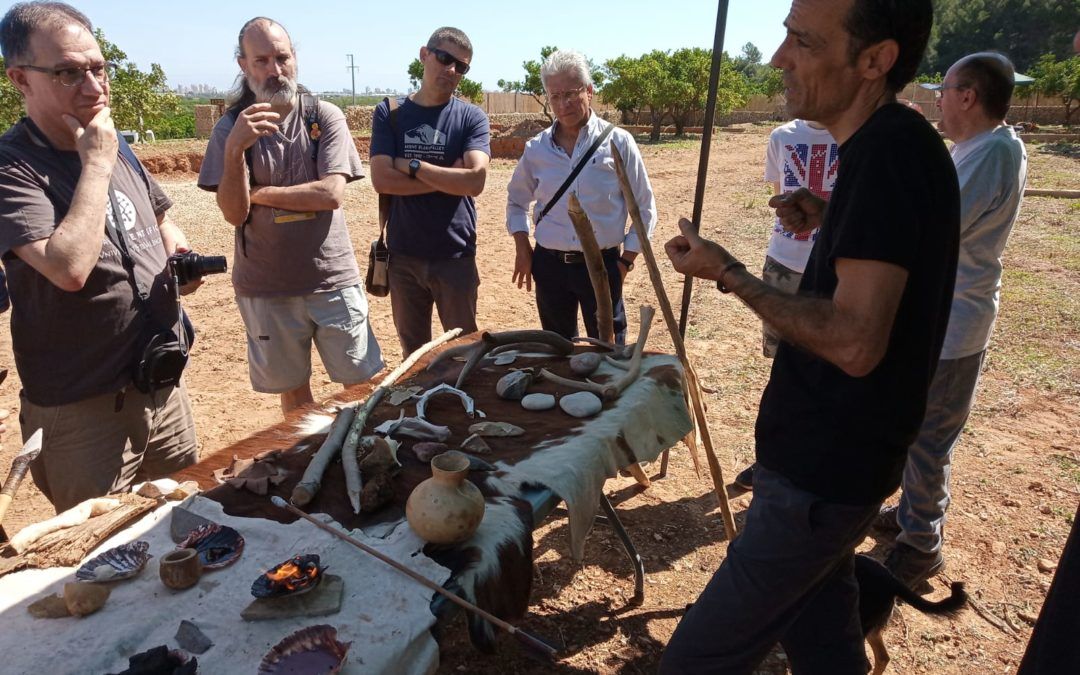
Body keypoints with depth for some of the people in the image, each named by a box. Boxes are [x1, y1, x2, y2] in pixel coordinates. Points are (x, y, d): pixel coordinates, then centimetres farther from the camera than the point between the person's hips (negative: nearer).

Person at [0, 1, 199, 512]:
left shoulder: (116, 149, 7)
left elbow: (160, 219, 23)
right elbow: (69, 268, -29)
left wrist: (181, 260, 1)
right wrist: (96, 164, -20)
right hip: (82, 410, -6)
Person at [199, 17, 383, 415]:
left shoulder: (326, 117, -1)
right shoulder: (231, 127, 0)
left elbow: (332, 193, -13)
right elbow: (233, 212, -9)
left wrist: (258, 193, -9)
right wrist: (235, 149, -23)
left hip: (333, 281, 0)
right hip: (265, 289, 1)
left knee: (363, 383, 7)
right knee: (292, 387, 14)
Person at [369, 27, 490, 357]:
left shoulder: (471, 117, -1)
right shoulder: (389, 112, 2)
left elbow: (475, 180, -16)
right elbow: (382, 180, -11)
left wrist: (412, 166, -11)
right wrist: (449, 178, -12)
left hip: (455, 256, -1)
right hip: (403, 255, 1)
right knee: (413, 350, 15)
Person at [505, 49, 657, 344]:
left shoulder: (618, 143, -5)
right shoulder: (537, 148, 2)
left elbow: (645, 209, 0)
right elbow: (516, 200, 17)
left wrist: (625, 261, -4)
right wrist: (522, 248, 6)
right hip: (549, 265, 3)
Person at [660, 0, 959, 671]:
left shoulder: (888, 156, -24)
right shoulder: (901, 144, 7)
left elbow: (855, 342, -30)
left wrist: (730, 274, -20)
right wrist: (831, 219, 7)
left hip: (824, 470, -10)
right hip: (836, 456, 10)